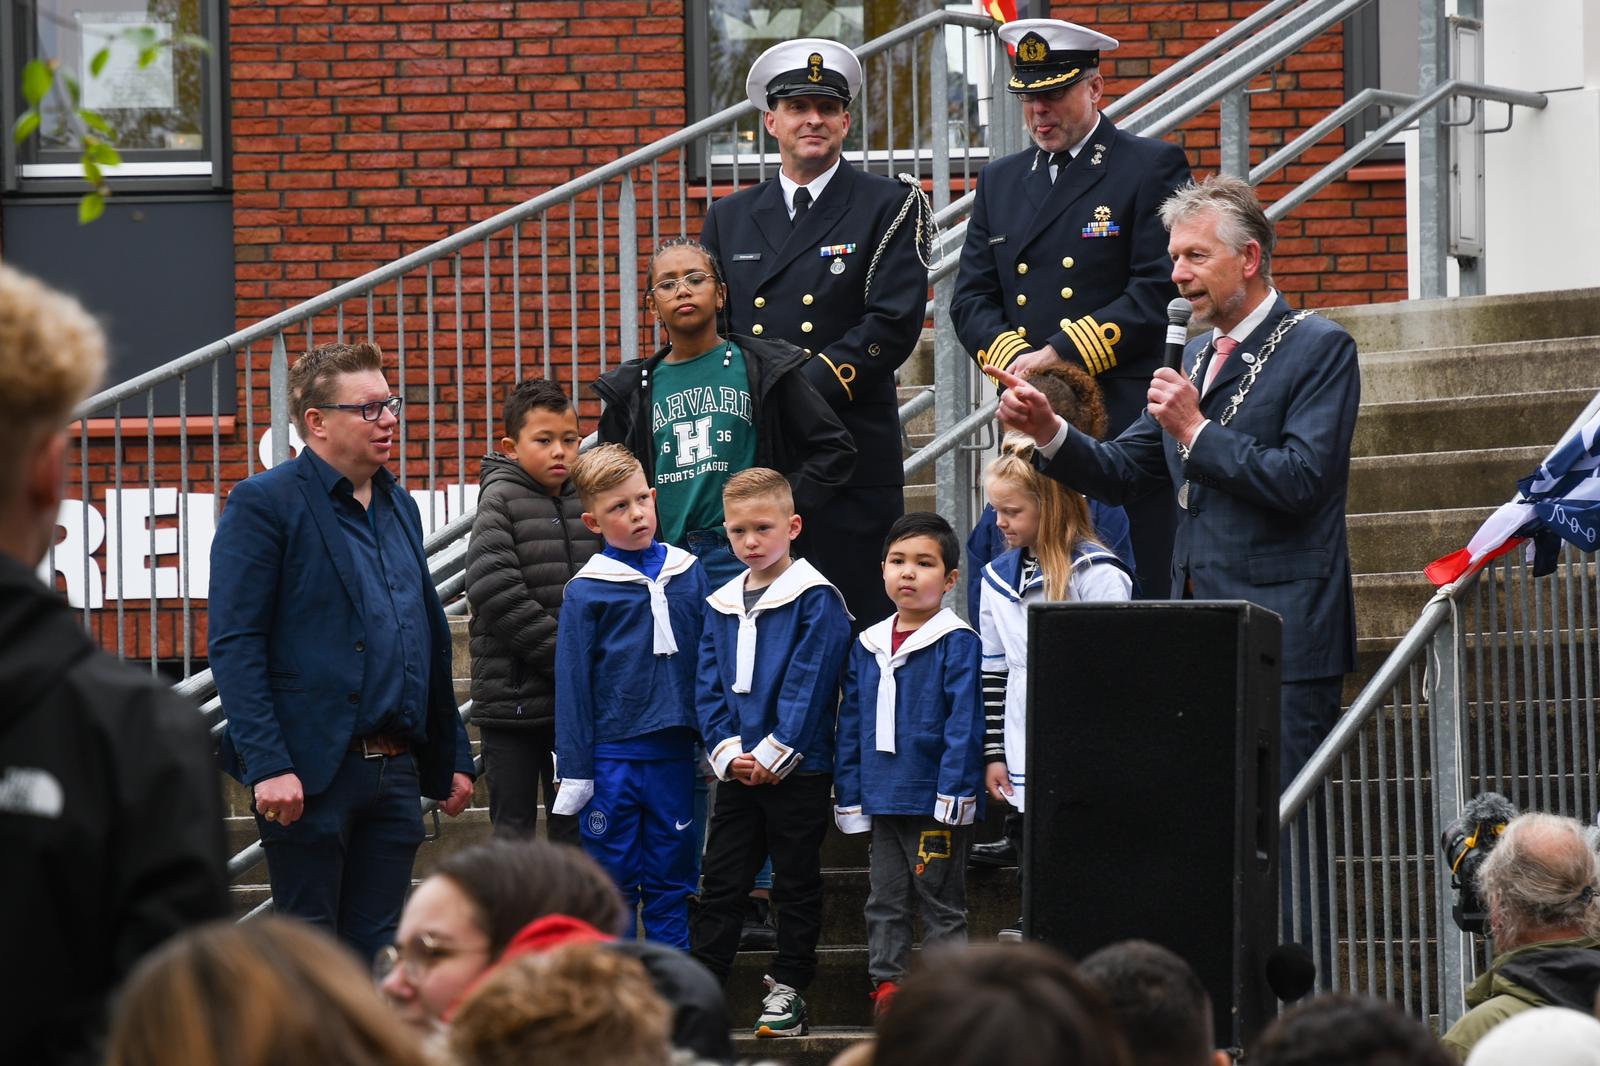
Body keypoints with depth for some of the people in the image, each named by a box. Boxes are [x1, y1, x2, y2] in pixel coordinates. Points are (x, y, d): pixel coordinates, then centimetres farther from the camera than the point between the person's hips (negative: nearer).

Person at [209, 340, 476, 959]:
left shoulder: (399, 506, 17)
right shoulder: (264, 503, -6)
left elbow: (431, 637, 23)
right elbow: (234, 646, -12)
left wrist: (453, 756, 19)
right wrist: (268, 766, -20)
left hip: (396, 769, 7)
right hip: (310, 770, -6)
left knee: (379, 953, 7)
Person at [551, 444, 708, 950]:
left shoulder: (688, 575, 6)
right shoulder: (587, 591, -4)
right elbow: (572, 681, -2)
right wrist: (574, 771, -4)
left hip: (673, 754, 3)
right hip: (612, 759, -3)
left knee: (670, 882, 9)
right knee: (612, 882, 4)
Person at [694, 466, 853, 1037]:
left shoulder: (815, 600, -7)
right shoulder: (722, 606, 10)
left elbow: (809, 685, -13)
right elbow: (710, 687, 9)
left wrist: (772, 754, -16)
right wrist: (727, 751, -5)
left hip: (797, 770, -5)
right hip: (738, 772, 5)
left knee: (797, 882, 3)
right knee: (721, 879, 7)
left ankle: (788, 990, 9)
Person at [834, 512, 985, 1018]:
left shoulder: (957, 643, -8)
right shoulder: (867, 646, 10)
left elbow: (964, 723, -13)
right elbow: (850, 725, 14)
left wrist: (953, 792, -19)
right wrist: (849, 796, 10)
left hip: (936, 802, -6)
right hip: (883, 799, 6)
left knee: (941, 900, 2)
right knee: (884, 899, 11)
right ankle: (886, 983, 17)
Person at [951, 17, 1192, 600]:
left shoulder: (1151, 167, 1)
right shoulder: (1000, 181, 18)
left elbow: (1159, 290, -9)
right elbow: (971, 298, 13)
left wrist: (1062, 353, -14)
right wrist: (1013, 359, -7)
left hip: (1125, 419, -5)